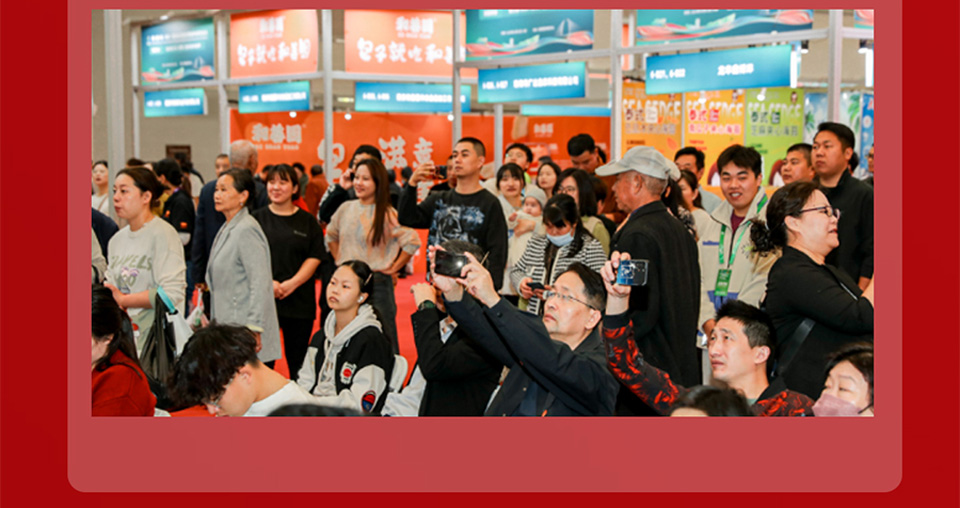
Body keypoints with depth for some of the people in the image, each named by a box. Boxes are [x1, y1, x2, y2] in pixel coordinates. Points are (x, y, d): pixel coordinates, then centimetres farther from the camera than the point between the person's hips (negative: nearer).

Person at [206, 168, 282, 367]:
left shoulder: (247, 230, -13)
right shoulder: (227, 230, 16)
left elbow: (260, 284, -18)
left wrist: (253, 331, -20)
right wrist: (214, 321, 23)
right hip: (229, 332, 9)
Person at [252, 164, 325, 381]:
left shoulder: (308, 222, 7)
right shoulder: (257, 218, 8)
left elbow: (314, 258, 1)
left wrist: (291, 284, -12)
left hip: (299, 300, 0)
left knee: (298, 361, 4)